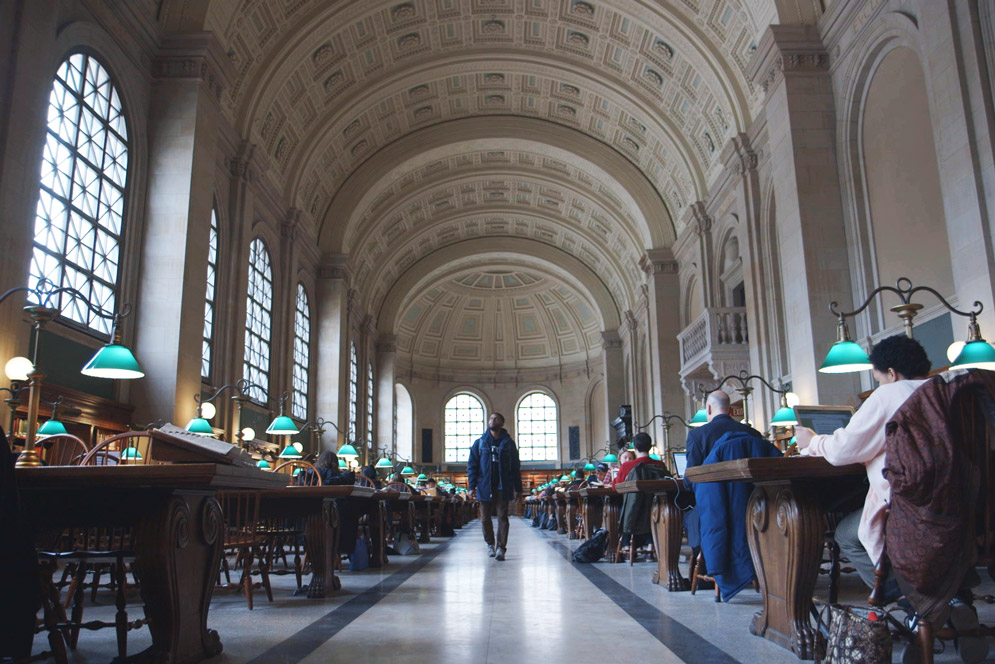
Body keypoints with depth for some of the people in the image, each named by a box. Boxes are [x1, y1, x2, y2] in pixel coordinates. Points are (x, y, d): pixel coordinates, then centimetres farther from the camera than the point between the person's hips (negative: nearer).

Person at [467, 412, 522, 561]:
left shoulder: (508, 443, 7)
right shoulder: (479, 443, 8)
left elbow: (515, 467, 7)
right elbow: (472, 465, 6)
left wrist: (517, 488, 2)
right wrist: (472, 486, -3)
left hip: (503, 487, -1)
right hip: (485, 486, 1)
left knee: (502, 517, -5)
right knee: (486, 517, 7)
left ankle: (501, 547, -4)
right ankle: (490, 544, 24)